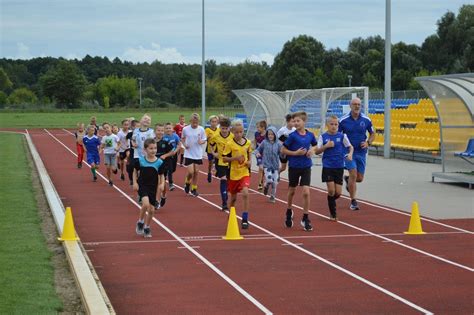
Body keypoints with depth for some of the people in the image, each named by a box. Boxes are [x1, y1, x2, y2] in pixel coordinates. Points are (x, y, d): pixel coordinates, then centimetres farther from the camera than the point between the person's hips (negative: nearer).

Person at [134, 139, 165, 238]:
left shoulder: (159, 162, -6)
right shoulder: (140, 160, -5)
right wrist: (135, 182, -1)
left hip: (153, 188, 2)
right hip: (142, 186, -2)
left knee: (151, 209, 5)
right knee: (146, 204, -24)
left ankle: (147, 228, 27)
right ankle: (140, 222, 0)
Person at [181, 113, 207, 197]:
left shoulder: (201, 129, -5)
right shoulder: (185, 129, -6)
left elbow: (204, 140, 4)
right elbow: (182, 138, 10)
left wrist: (201, 141, -18)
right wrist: (184, 144, -8)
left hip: (198, 154, 2)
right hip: (189, 154, -2)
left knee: (196, 172, 7)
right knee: (191, 172, -10)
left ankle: (194, 188, 20)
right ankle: (187, 183, 21)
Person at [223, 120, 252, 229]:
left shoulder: (248, 143, 0)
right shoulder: (230, 144, -10)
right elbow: (224, 158, -9)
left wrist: (249, 161, -1)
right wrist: (235, 158, -23)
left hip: (245, 172, 1)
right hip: (233, 174, -1)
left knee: (245, 193, -20)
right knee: (233, 197, 14)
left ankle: (245, 219, -13)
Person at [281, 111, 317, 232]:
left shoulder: (310, 135, -2)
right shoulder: (292, 136, -11)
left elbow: (314, 145, 18)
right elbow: (283, 150, -6)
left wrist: (312, 150, -4)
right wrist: (295, 153, -18)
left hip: (306, 167, 1)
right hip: (294, 167, -1)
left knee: (306, 192, -9)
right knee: (292, 191, 15)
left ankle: (305, 218, 2)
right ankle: (289, 212, 40)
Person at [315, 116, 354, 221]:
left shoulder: (342, 136, 0)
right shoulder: (323, 136, -2)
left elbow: (351, 147, 6)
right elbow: (317, 151, -2)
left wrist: (350, 154, -14)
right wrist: (326, 146, -17)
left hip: (339, 167, 2)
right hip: (328, 167, -2)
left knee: (338, 192, 0)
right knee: (331, 190, -8)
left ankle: (331, 201, 35)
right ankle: (333, 214, 8)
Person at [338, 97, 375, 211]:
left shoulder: (366, 120, -1)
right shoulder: (343, 120, -7)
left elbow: (372, 134, 11)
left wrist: (368, 143, -7)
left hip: (361, 152, 3)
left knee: (359, 178, 5)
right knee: (353, 174, -15)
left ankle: (347, 180, 41)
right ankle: (353, 201, -2)